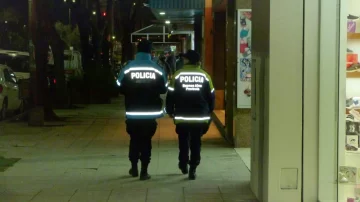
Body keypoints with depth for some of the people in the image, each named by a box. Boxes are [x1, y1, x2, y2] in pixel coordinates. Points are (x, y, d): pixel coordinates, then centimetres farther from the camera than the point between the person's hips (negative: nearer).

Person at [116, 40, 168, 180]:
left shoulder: (128, 68, -5)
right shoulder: (157, 69, -5)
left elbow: (120, 88, 0)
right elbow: (164, 89, 3)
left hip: (133, 112, 1)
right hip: (150, 112, -1)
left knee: (134, 139, 17)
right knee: (146, 141, 6)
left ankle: (134, 168, 23)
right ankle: (144, 171, 5)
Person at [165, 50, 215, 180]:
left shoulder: (178, 75, -3)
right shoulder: (205, 76, 1)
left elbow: (170, 95, -1)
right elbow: (211, 96, 6)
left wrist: (170, 111, 13)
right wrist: (208, 112, 20)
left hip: (182, 116, 0)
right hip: (200, 116, 0)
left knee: (183, 141, 18)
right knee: (196, 143, 6)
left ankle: (183, 164, 28)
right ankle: (192, 169, 1)